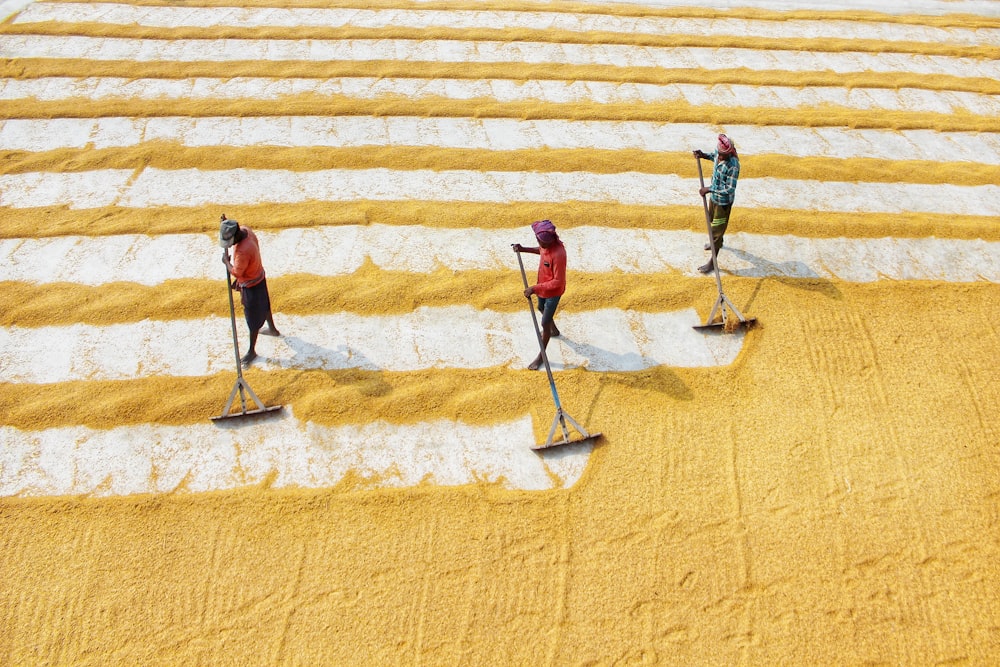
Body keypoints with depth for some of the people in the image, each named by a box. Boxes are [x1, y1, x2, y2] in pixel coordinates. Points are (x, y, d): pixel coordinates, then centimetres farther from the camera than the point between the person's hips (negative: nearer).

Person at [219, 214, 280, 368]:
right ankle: (272, 329, 56)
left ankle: (252, 351, 27)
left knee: (253, 318, 10)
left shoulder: (243, 250, -39)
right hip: (258, 275, 9)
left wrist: (226, 260, -11)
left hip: (251, 285, -9)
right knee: (263, 305, 31)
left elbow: (235, 272, -25)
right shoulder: (244, 229, -14)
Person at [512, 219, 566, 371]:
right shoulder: (548, 244, -16)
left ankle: (541, 356, 25)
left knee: (545, 323, 5)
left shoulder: (558, 254, -40)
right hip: (543, 287, 9)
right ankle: (554, 330, 63)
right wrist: (524, 249, -4)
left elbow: (557, 282, -33)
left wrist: (535, 288, -34)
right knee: (541, 309, 33)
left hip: (553, 292, -9)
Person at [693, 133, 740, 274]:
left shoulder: (733, 165, -34)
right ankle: (717, 242, 60)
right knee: (712, 220, 31)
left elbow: (730, 189, -33)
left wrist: (709, 189, -32)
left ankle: (712, 262, 15)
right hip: (714, 196, 8)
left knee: (717, 229, 3)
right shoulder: (718, 152, -13)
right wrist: (703, 155, -6)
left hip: (724, 201, -8)